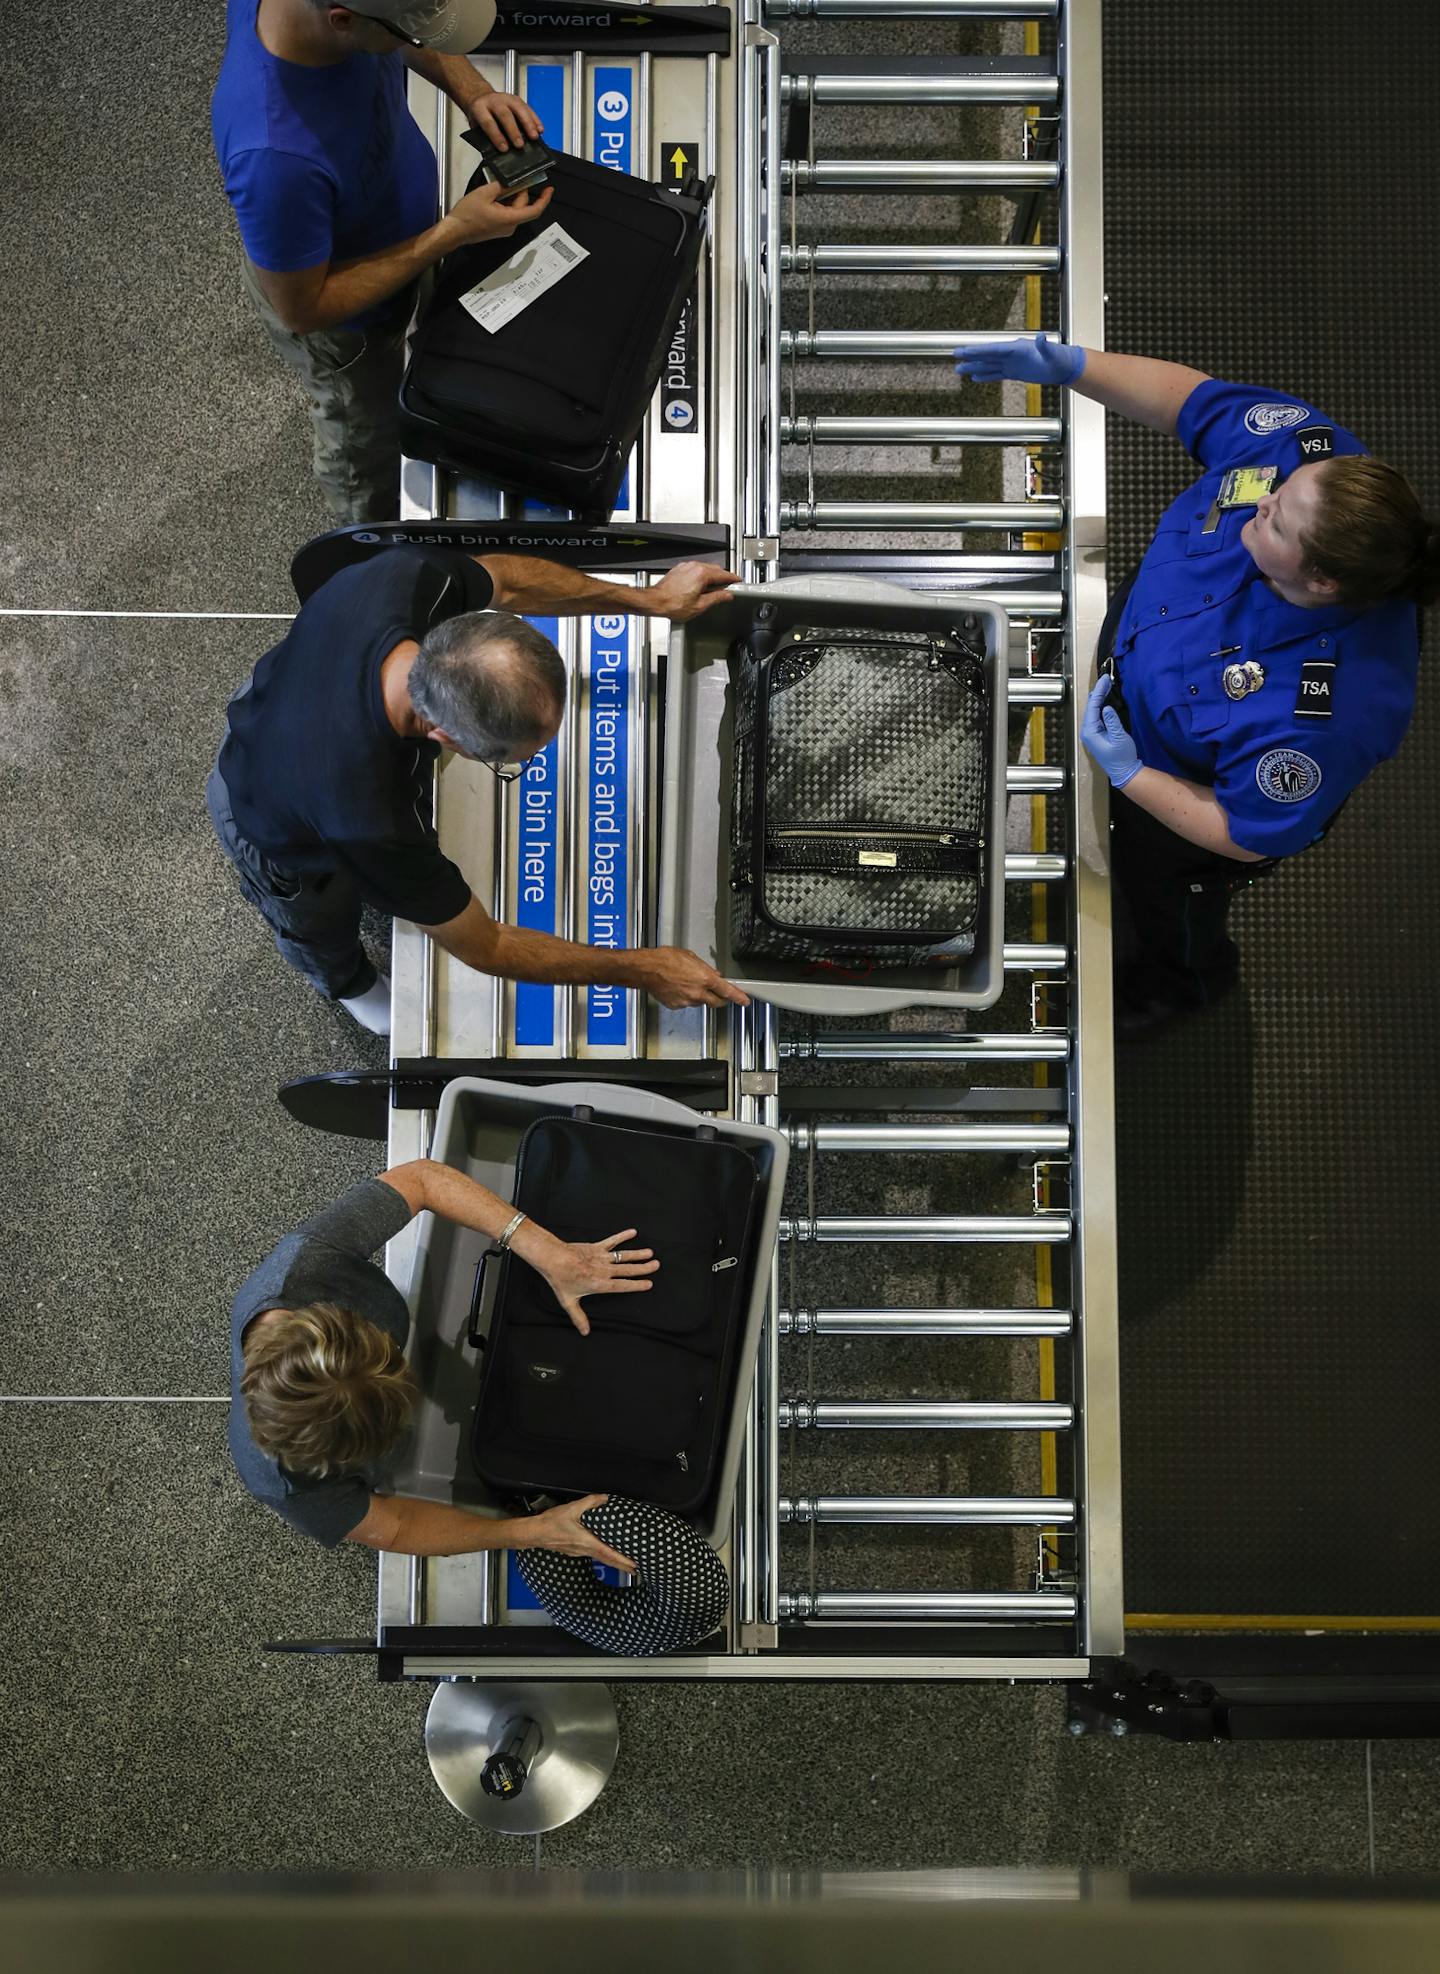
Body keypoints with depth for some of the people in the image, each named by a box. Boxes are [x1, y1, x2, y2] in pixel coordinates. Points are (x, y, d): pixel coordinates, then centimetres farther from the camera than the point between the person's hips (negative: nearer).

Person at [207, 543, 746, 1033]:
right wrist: (641, 969, -26)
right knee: (323, 929, 29)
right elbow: (484, 947, -31)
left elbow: (500, 579, -13)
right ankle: (347, 983, 64)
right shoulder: (375, 825, -50)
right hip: (270, 826, -4)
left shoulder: (406, 576, -40)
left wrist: (649, 599, -11)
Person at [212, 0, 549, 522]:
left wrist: (471, 89, -23)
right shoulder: (275, 158, -48)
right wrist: (453, 233, -34)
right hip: (343, 320, -5)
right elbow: (303, 309, -31)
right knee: (368, 444, 26)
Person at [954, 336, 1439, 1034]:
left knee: (1160, 891, 30)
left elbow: (1248, 835, -31)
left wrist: (1127, 774, -31)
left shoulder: (1319, 720, -48)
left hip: (1181, 800, -5)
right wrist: (1070, 365, -29)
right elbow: (1185, 396, -17)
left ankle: (1183, 978, 68)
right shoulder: (1302, 450, -34)